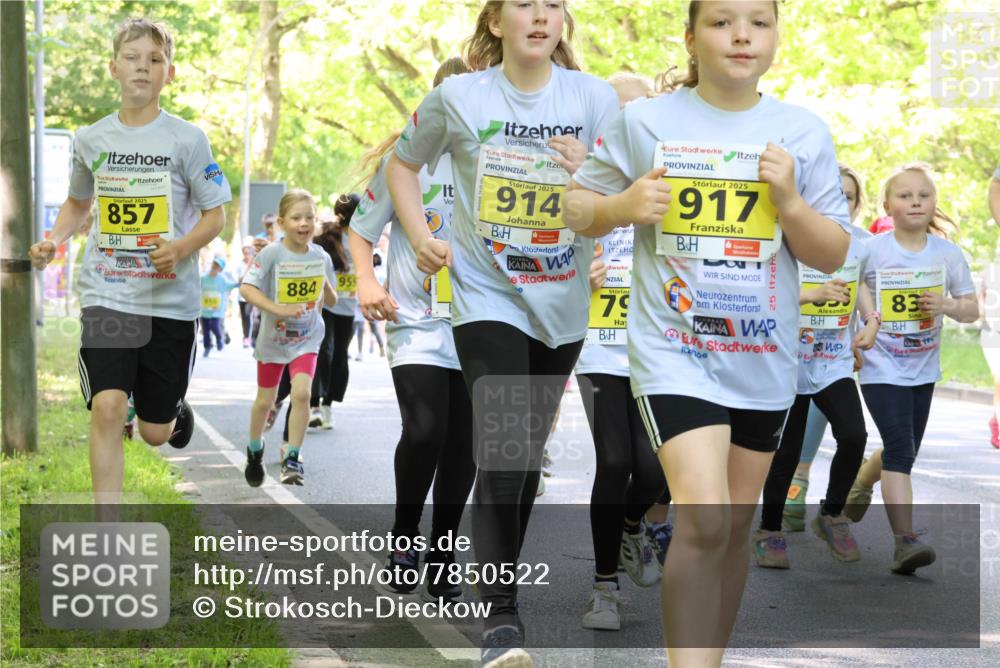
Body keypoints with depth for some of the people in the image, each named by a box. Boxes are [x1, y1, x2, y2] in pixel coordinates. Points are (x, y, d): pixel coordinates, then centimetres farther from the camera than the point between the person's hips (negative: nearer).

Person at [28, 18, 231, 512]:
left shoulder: (187, 139, -4)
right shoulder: (90, 139, 5)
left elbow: (216, 215, -1)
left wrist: (182, 248, -20)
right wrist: (53, 241, 2)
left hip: (170, 299, -1)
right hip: (106, 295, 1)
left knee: (154, 431, 8)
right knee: (107, 406, -18)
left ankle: (176, 410, 48)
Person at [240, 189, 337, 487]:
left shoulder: (321, 257, -4)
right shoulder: (271, 254, -16)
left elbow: (331, 300, 8)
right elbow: (247, 288, -24)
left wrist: (326, 288, -15)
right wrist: (279, 310, -34)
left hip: (307, 338, 1)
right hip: (273, 337, -1)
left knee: (301, 392, -19)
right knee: (265, 400, 13)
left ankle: (292, 456, -8)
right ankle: (254, 451, 38)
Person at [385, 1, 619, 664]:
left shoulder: (594, 97, -5)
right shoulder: (458, 97, -6)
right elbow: (404, 164, 10)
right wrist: (422, 237, -3)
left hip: (562, 305, 3)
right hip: (487, 297, -3)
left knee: (528, 453, 15)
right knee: (502, 455, -15)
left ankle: (497, 575, 36)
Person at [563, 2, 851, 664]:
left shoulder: (805, 133, 2)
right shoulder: (645, 122, -3)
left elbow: (833, 256, 4)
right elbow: (577, 208, 6)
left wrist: (789, 200, -13)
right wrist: (626, 205, -14)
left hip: (763, 357, 4)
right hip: (674, 349, -4)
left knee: (736, 521, 14)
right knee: (704, 516, -19)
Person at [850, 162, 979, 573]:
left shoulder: (947, 253, -2)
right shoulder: (871, 250, -10)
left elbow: (972, 310, 4)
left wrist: (948, 305, -18)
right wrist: (864, 323, -13)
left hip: (923, 369, 5)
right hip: (882, 367, -5)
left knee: (904, 452, 17)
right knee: (900, 450, -18)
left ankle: (859, 484, 49)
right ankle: (905, 539, -19)